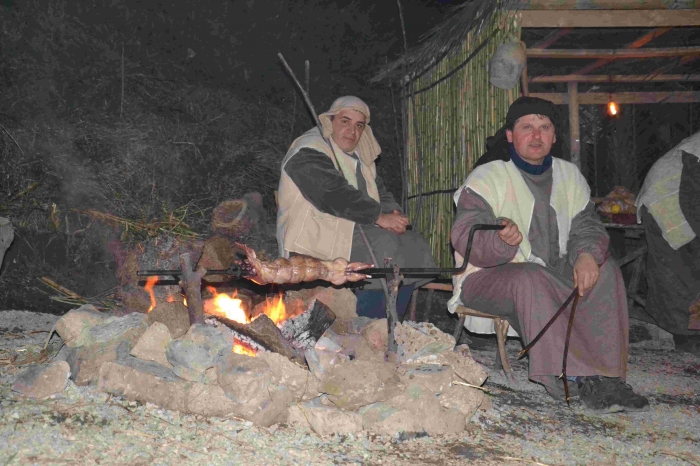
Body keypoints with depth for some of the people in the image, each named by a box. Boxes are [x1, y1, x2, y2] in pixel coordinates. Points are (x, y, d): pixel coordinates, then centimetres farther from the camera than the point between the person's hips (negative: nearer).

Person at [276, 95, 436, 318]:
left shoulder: (358, 157, 19)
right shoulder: (308, 153, -10)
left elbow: (379, 190, 15)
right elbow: (336, 195, -22)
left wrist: (394, 213, -8)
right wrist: (380, 217, -24)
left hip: (351, 233, 9)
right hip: (315, 240, -9)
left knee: (413, 244, -4)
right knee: (385, 246, -25)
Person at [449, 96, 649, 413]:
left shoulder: (569, 176, 9)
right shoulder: (487, 178, -8)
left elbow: (586, 227, 5)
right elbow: (465, 238, -19)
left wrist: (587, 254, -20)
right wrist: (502, 242, -42)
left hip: (553, 274, 5)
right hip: (488, 277, -5)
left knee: (604, 270, -17)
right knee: (531, 280, -36)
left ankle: (607, 375, -22)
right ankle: (578, 378, -36)